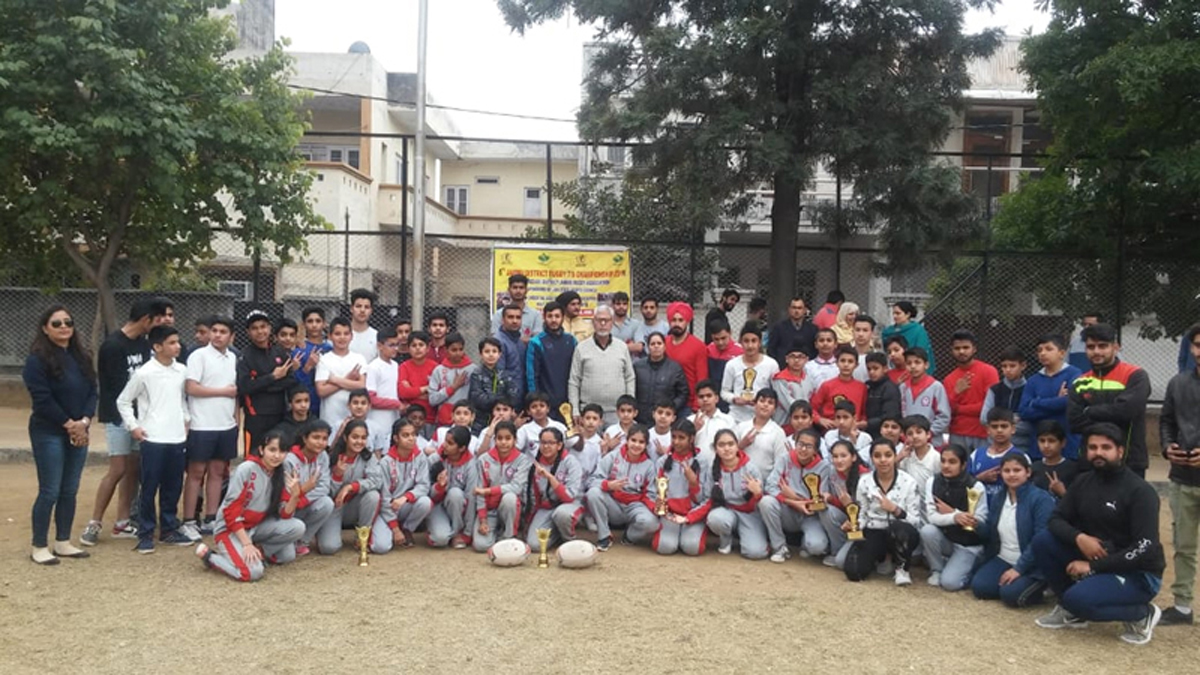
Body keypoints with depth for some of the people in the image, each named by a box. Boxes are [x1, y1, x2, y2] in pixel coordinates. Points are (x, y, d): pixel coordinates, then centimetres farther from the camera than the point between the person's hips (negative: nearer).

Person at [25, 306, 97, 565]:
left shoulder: (81, 357, 10)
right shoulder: (37, 359, -10)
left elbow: (92, 391, 6)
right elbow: (42, 399, -16)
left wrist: (83, 422, -9)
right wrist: (69, 424, -13)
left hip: (78, 431, 6)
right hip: (49, 433, -6)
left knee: (70, 491, 10)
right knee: (50, 491, -4)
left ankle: (63, 543, 20)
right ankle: (39, 547, 7)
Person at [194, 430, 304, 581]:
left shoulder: (282, 474, -2)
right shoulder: (246, 469, -20)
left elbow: (285, 514, -5)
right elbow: (231, 511, -19)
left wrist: (295, 495, -25)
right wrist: (247, 544, -23)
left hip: (256, 527, 6)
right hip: (230, 529, -6)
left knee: (297, 527, -16)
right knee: (253, 571, -27)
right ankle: (209, 555, -3)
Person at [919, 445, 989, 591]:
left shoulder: (975, 487, -15)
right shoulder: (932, 483, -6)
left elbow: (980, 524, -16)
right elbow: (931, 517, -16)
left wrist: (951, 512, -20)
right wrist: (954, 517, -35)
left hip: (968, 545, -4)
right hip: (944, 539, 4)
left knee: (949, 582, -23)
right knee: (927, 531, -30)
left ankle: (969, 568, 11)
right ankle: (937, 570, -4)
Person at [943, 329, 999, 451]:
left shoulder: (988, 371, 0)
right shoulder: (949, 379, 11)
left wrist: (959, 409, -2)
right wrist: (956, 392, -10)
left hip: (984, 436, -3)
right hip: (957, 436, 3)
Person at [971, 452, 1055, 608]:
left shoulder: (1041, 498, -15)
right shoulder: (997, 498, 9)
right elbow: (989, 531, 10)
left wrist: (1019, 568, -23)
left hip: (1031, 565, -6)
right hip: (1002, 559, 6)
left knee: (1010, 594, -26)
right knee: (979, 587, -15)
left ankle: (1040, 586, 2)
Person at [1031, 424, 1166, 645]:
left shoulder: (1139, 491, -18)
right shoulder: (1084, 482, 2)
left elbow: (1145, 548, -24)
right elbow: (1056, 519, 2)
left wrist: (1093, 567, -23)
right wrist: (1079, 537, -20)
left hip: (1138, 574, -7)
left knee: (1078, 598, -30)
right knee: (1042, 541, -11)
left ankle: (1142, 614, -2)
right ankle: (1071, 611, 4)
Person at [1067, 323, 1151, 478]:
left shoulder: (1135, 376, -5)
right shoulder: (1080, 383, 7)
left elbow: (1125, 410, -20)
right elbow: (1074, 421, -5)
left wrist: (1089, 412, -7)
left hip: (1129, 463, -4)